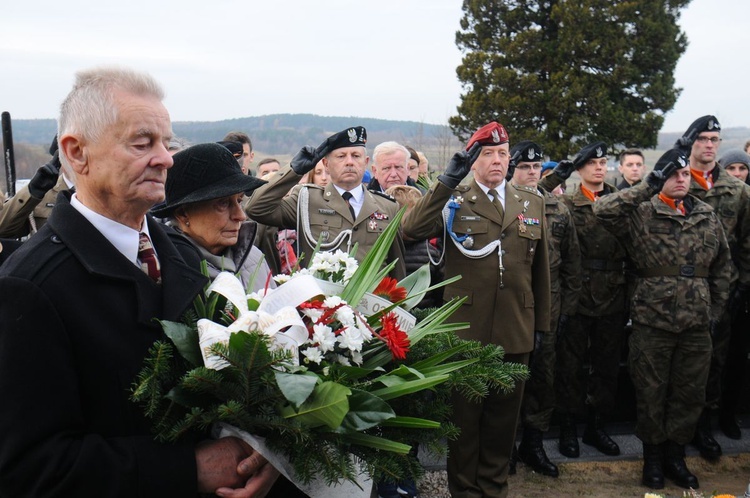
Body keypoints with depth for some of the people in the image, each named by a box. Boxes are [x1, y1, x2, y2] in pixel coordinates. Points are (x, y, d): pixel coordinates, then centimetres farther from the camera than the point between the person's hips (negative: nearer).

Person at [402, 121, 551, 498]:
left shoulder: (532, 203, 10)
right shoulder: (453, 201, 0)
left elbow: (540, 267, 12)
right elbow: (411, 229, -18)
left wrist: (542, 323, 11)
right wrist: (447, 181, -21)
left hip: (516, 332, 3)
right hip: (465, 329, -3)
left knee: (504, 414, 15)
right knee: (464, 415, 10)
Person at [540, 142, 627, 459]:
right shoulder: (567, 202, -1)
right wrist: (555, 176, -18)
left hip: (613, 298, 3)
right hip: (577, 295, -3)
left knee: (607, 365, 13)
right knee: (571, 365, 7)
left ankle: (596, 426, 30)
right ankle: (568, 428, 22)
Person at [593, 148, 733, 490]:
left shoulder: (708, 217, 9)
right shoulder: (641, 214, -4)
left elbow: (723, 266, 16)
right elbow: (603, 210, -23)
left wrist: (716, 309, 11)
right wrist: (648, 187, -19)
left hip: (697, 322, 4)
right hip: (652, 321, -4)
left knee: (690, 392, 13)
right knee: (651, 392, 8)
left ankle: (675, 454, 30)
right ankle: (653, 455, 26)